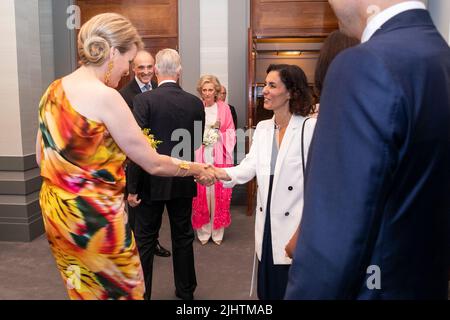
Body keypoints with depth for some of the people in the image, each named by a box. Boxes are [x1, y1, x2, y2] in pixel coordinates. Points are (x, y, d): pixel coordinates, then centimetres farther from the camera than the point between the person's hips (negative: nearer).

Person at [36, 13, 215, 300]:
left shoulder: (54, 90, 4)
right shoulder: (105, 96, -20)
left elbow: (42, 158, 12)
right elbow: (153, 164, -16)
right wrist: (196, 168, -1)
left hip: (56, 209, 8)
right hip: (95, 216, -8)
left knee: (82, 289, 24)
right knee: (118, 289, 12)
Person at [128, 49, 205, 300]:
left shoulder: (144, 100, -12)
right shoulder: (196, 103, -2)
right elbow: (198, 143, 6)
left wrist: (132, 186, -10)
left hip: (152, 181, -3)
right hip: (183, 182, 3)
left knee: (146, 239, 11)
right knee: (183, 237, 16)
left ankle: (142, 292, 23)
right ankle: (186, 291, 30)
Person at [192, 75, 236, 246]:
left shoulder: (224, 108, 4)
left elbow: (231, 133, 6)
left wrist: (219, 135, -8)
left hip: (219, 157, 0)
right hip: (199, 157, 0)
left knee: (219, 194, 2)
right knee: (201, 194, 1)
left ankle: (217, 232, 14)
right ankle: (203, 232, 13)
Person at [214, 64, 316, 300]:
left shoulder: (310, 128, -10)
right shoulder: (262, 128, 10)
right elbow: (250, 166, 0)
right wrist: (222, 173, -20)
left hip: (295, 228, -6)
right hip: (267, 225, 6)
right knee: (267, 291, 17)